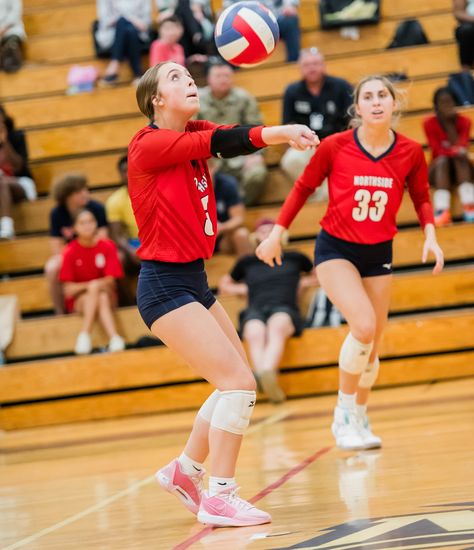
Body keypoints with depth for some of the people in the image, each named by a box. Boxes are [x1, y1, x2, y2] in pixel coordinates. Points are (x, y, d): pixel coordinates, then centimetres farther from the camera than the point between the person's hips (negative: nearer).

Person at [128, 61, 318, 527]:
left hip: (194, 280, 9)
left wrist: (284, 133, -32)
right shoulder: (147, 144, -12)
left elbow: (231, 139, -11)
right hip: (165, 284, -9)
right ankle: (219, 498, -6)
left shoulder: (193, 135, 9)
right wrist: (274, 133, -41)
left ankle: (185, 470, 31)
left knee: (236, 383, 16)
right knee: (238, 382, -14)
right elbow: (216, 143, -28)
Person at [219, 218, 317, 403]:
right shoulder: (247, 262, 33)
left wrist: (302, 283, 25)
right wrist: (242, 289, 24)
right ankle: (264, 376, -67)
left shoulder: (293, 258, 31)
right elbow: (224, 287, 43)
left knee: (277, 326, -44)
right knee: (255, 333, -41)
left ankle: (267, 372, -70)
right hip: (255, 311, 1)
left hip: (284, 307, -1)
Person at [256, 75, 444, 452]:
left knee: (373, 344, 9)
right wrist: (277, 234, 1)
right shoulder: (335, 146, -14)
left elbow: (421, 198, 8)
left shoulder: (410, 152, -8)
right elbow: (303, 188, -1)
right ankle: (344, 412, -4)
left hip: (379, 253, 3)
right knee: (364, 325, -23)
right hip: (336, 248, -3)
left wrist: (430, 235, -8)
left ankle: (360, 417, 31)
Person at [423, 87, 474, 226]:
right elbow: (438, 151, -17)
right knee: (443, 160, -33)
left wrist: (450, 123, -22)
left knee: (461, 157, -30)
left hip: (460, 170, 1)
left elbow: (461, 147, -19)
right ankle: (442, 211, -53)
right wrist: (455, 150, -36)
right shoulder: (429, 123, -6)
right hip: (439, 171, -1)